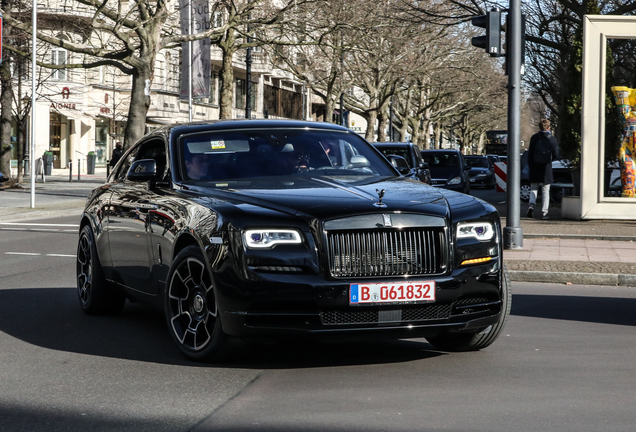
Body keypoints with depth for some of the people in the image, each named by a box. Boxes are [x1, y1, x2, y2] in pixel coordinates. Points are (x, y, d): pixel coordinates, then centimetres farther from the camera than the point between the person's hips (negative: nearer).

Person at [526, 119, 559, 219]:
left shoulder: (534, 138, -2)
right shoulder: (552, 139, -3)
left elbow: (530, 153, -1)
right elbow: (556, 155, -2)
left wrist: (530, 166, 9)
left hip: (535, 167, 0)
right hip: (546, 169, 0)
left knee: (533, 189, 10)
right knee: (545, 190, 6)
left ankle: (531, 205, -14)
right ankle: (544, 212, 3)